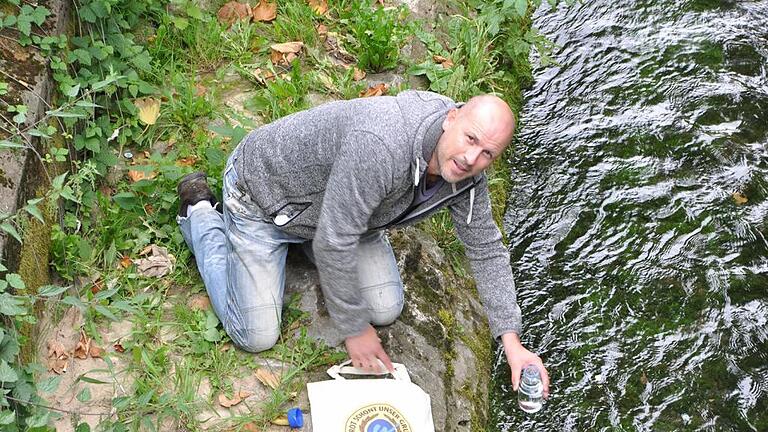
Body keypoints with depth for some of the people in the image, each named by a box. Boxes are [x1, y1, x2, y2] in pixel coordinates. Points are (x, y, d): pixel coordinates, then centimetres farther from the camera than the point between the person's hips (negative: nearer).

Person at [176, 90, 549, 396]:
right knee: (257, 337, -3)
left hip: (334, 202, 7)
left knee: (386, 311, 2)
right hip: (264, 192, -7)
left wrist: (512, 343, -10)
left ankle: (303, 240, 24)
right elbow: (333, 243, -36)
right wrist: (354, 329, -22)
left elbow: (486, 248, -5)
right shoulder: (381, 146, -44)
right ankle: (201, 213, 17)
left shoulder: (467, 171, -18)